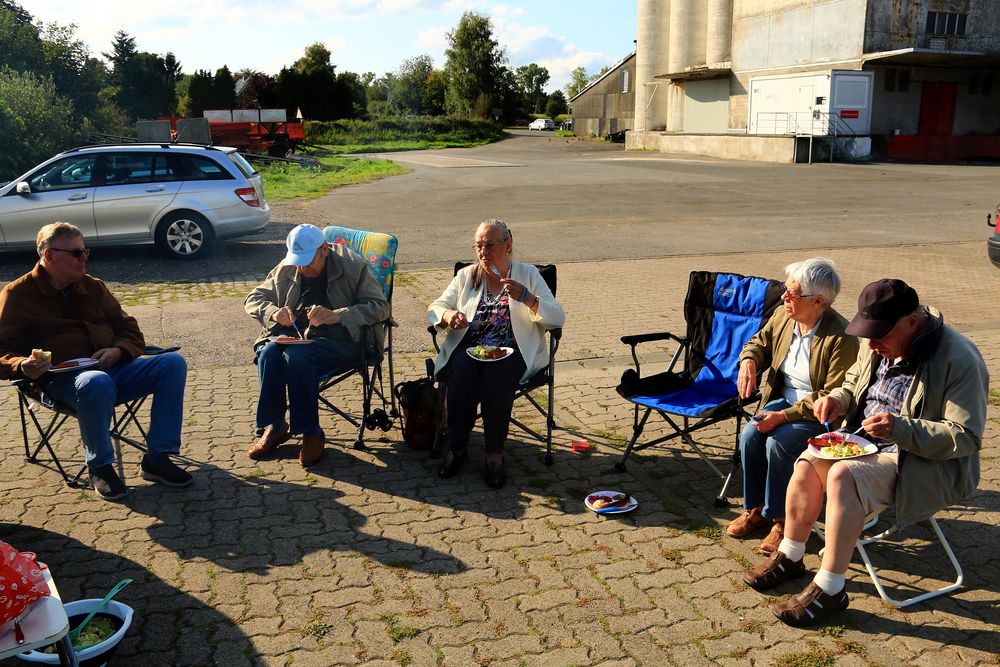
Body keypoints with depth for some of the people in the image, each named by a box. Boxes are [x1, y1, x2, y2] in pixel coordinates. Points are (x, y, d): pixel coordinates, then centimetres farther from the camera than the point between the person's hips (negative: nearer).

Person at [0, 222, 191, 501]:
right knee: (97, 383, -41)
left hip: (113, 368, 6)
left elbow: (130, 330, 20)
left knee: (173, 363, -16)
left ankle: (157, 458, -17)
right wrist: (24, 367, -24)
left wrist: (119, 351, -4)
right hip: (62, 380, -6)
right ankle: (100, 467, -18)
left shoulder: (93, 287, 19)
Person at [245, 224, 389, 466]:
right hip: (296, 334, 5)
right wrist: (274, 312, -10)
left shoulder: (353, 266, -5)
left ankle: (311, 434, -19)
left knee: (297, 356, -34)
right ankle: (274, 427, -11)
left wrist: (335, 316, -24)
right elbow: (253, 298, 15)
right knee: (268, 353, -28)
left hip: (340, 339, -5)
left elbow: (380, 307, -11)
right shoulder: (286, 269, 9)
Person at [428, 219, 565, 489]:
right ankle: (457, 447, -15)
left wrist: (525, 297, -16)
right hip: (468, 348, 2)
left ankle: (495, 454, -23)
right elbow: (435, 309, 13)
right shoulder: (466, 276, 16)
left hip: (512, 351, -2)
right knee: (461, 374, -31)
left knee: (496, 375, -34)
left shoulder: (528, 274, 9)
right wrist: (449, 315, -11)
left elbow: (557, 318, 0)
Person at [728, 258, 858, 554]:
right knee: (750, 435, -17)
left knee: (778, 442, -28)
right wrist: (748, 360, -7)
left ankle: (781, 519, -7)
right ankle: (755, 509, 3)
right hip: (784, 399, 7)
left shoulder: (842, 338, -24)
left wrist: (784, 416, -27)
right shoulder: (782, 315, -3)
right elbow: (759, 342, 18)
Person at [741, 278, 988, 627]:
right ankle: (789, 557, 2)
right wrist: (837, 400, -3)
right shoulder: (879, 346, 2)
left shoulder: (958, 360, -21)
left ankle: (829, 589, -20)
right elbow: (853, 383, 20)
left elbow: (965, 437, -22)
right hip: (866, 440, 8)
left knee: (843, 476, -30)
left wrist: (900, 429, -34)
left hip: (927, 463, -7)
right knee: (808, 463, -15)